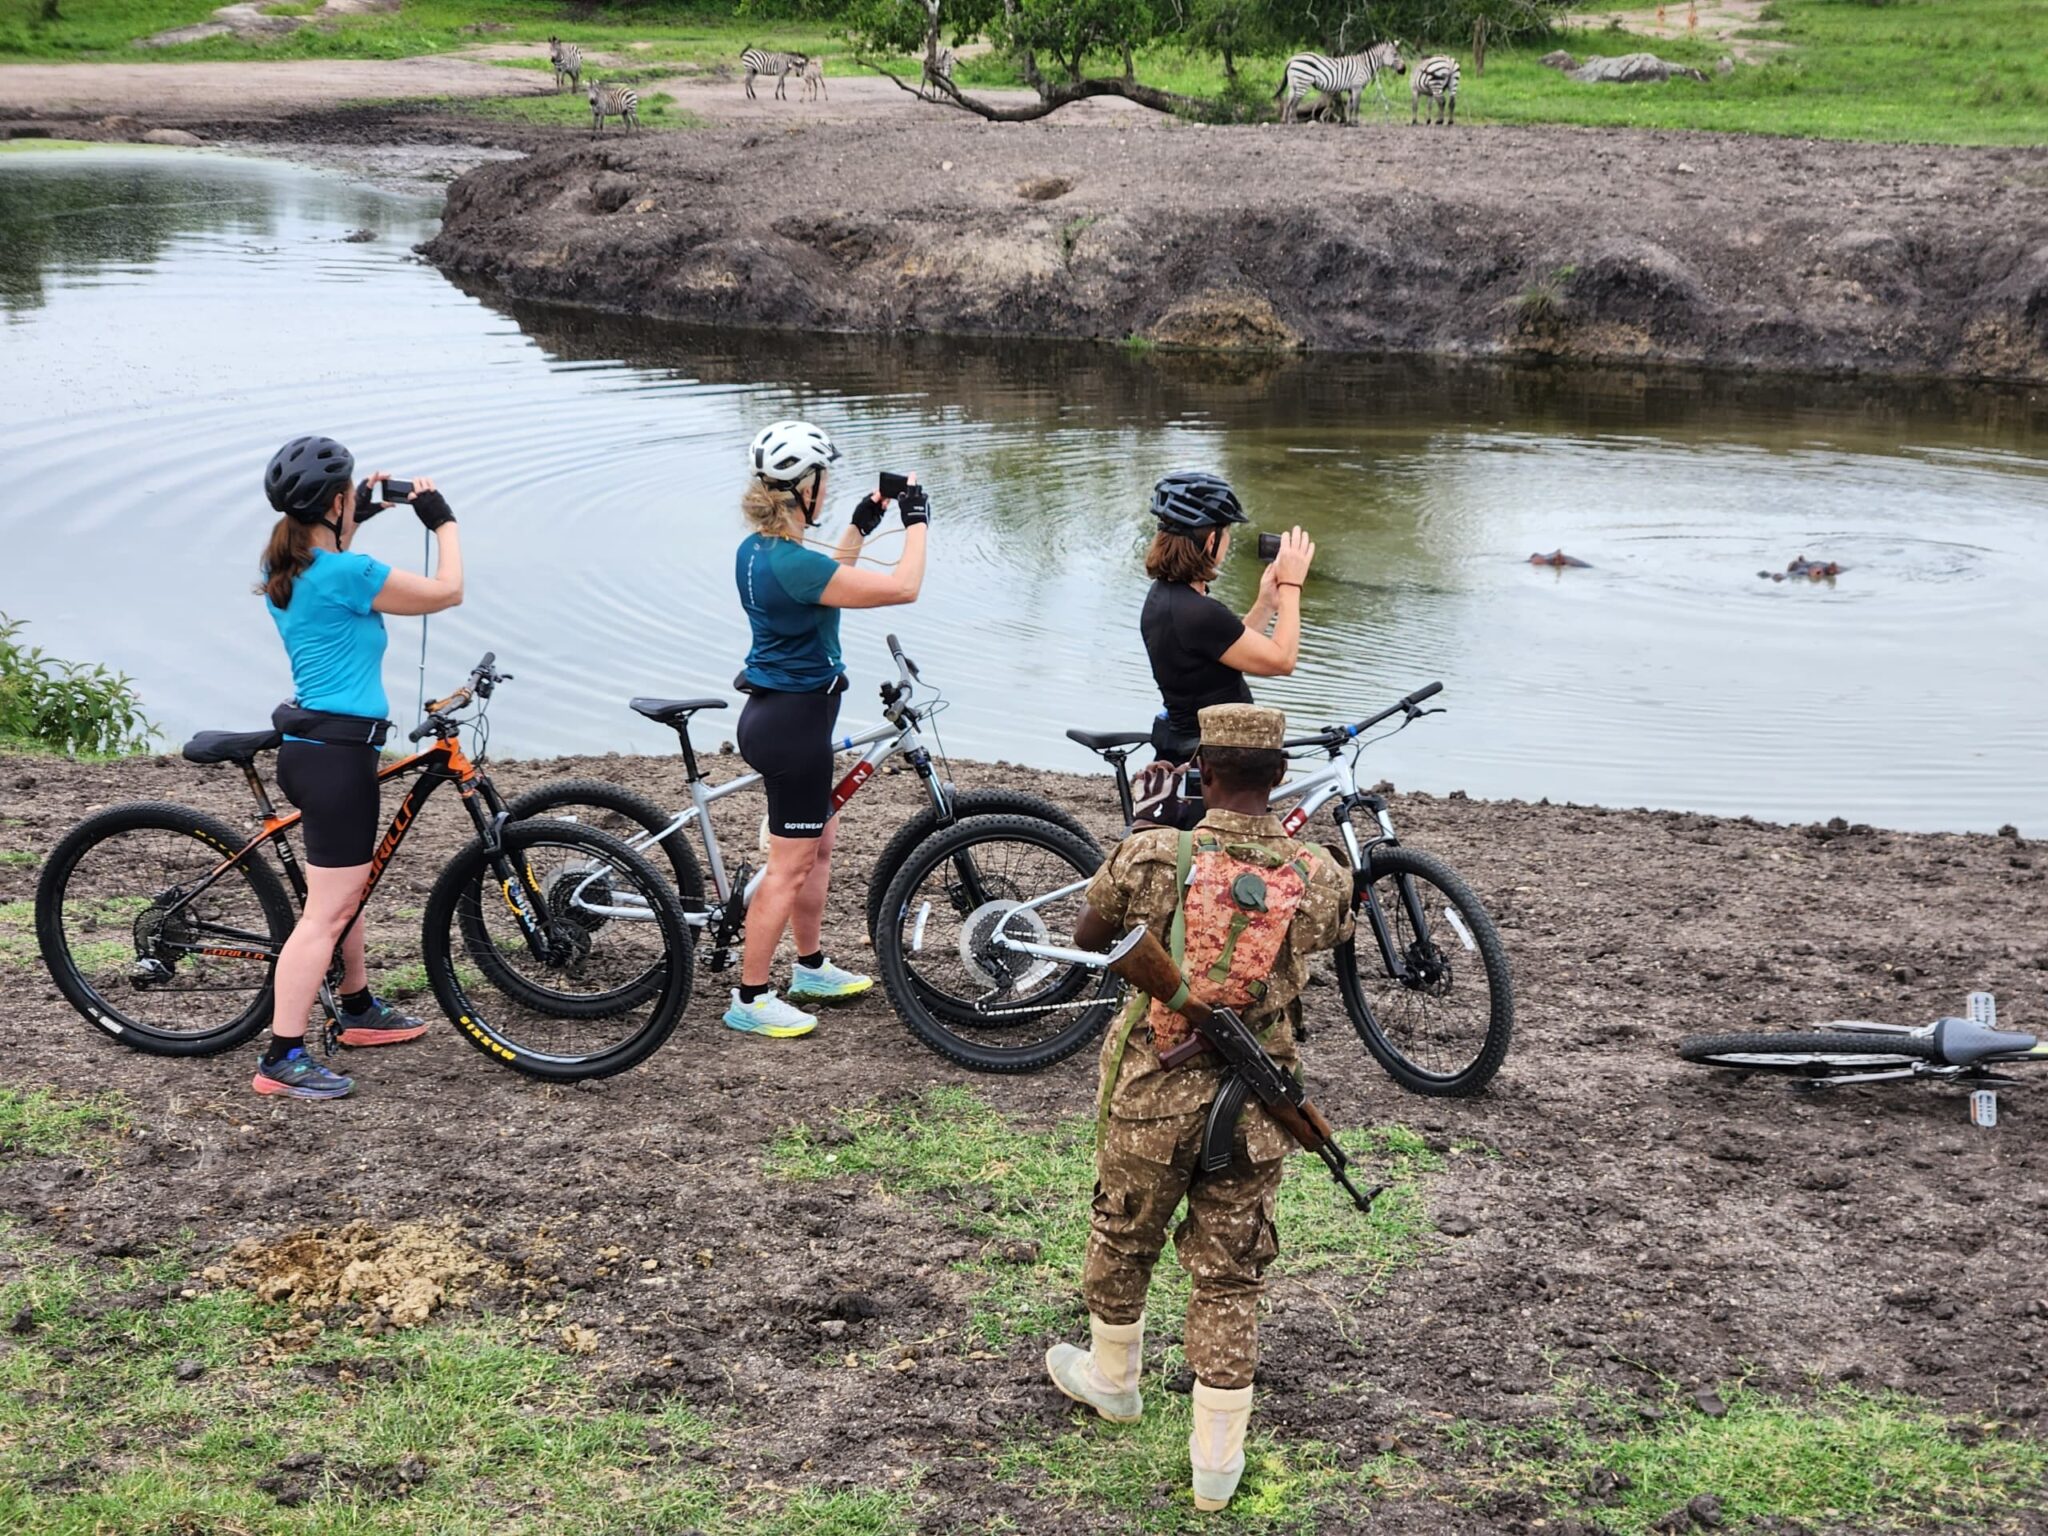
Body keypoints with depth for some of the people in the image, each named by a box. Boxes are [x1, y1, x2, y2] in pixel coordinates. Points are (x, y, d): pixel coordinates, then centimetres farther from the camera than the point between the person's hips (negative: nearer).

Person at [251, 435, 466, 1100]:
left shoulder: (287, 571, 7)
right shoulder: (347, 573, -19)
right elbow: (447, 591, -7)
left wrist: (359, 517, 27)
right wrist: (442, 520, 7)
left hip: (309, 743, 10)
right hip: (337, 753, -10)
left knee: (348, 888, 26)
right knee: (325, 913, -6)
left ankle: (358, 1010, 41)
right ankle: (282, 1058, -6)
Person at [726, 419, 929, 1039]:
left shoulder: (756, 551, 4)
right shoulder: (792, 563, -26)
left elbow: (826, 580, 23)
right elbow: (902, 587, -23)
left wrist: (861, 524, 20)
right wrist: (916, 520, -9)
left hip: (772, 712, 10)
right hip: (795, 719, -10)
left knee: (819, 841, 23)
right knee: (790, 864, 0)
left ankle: (812, 969, 37)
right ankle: (749, 999, 7)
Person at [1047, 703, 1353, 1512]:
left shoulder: (1150, 860, -15)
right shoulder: (1318, 878, -9)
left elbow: (1086, 938, 2)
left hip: (1152, 1096, -1)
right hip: (1255, 1109, 1)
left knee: (1123, 1241, 23)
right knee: (1230, 1277, 11)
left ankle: (1112, 1379, 46)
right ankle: (1217, 1459, 15)